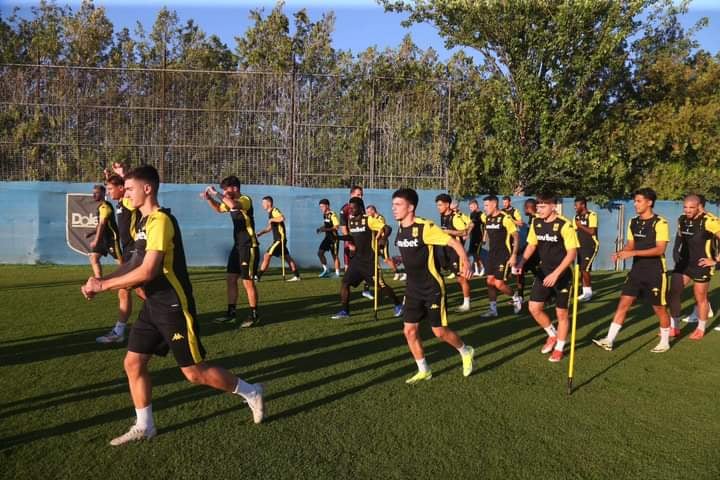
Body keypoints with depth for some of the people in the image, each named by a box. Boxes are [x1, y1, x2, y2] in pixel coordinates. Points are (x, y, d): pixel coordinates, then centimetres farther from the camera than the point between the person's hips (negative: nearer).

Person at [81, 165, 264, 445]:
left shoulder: (160, 220, -19)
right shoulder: (145, 222, 12)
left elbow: (146, 272, -24)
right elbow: (135, 266, 15)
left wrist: (103, 285, -16)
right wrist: (101, 282, 4)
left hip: (174, 307, -9)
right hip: (154, 306, 9)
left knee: (194, 372, 0)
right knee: (133, 363, 9)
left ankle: (251, 393, 18)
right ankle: (144, 427, 25)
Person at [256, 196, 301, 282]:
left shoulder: (275, 211, -12)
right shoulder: (270, 213, 17)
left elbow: (282, 218, -33)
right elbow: (270, 228, 26)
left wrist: (272, 220, -20)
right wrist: (261, 232, 13)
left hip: (280, 239, -10)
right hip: (277, 239, 10)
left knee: (267, 256, -9)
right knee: (286, 257, 11)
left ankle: (258, 276, -4)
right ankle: (297, 276, 14)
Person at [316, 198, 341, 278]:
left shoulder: (332, 215, -16)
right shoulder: (325, 215, 11)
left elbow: (336, 226, -21)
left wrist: (326, 229, -27)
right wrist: (321, 228, 5)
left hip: (333, 237, -8)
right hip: (327, 237, 8)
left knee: (334, 255, -1)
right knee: (320, 252, 0)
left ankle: (337, 273, 9)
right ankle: (326, 270, 12)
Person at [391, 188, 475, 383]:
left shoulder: (425, 227, -21)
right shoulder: (401, 228, 2)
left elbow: (454, 242, -23)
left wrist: (465, 261, -37)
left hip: (433, 288, -7)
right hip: (413, 289, 7)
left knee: (439, 331, 1)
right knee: (410, 330, 4)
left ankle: (466, 352, 31)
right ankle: (424, 371, 22)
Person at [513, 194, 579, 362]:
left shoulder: (565, 225, -19)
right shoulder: (536, 223, -1)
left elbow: (572, 253, -19)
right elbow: (532, 245, 11)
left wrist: (555, 274, -25)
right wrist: (521, 263, -6)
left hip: (562, 275, -5)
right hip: (543, 273, 5)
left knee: (561, 312, 5)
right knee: (534, 307, 2)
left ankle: (559, 348, 25)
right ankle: (553, 335, 29)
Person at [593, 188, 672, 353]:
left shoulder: (660, 223, -14)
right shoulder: (633, 222, 7)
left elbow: (660, 249, -20)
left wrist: (633, 253, -27)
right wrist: (621, 253, -7)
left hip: (655, 272, -6)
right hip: (637, 270, 6)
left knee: (659, 308, 8)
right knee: (623, 303, 1)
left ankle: (665, 342, 28)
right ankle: (609, 340, 2)